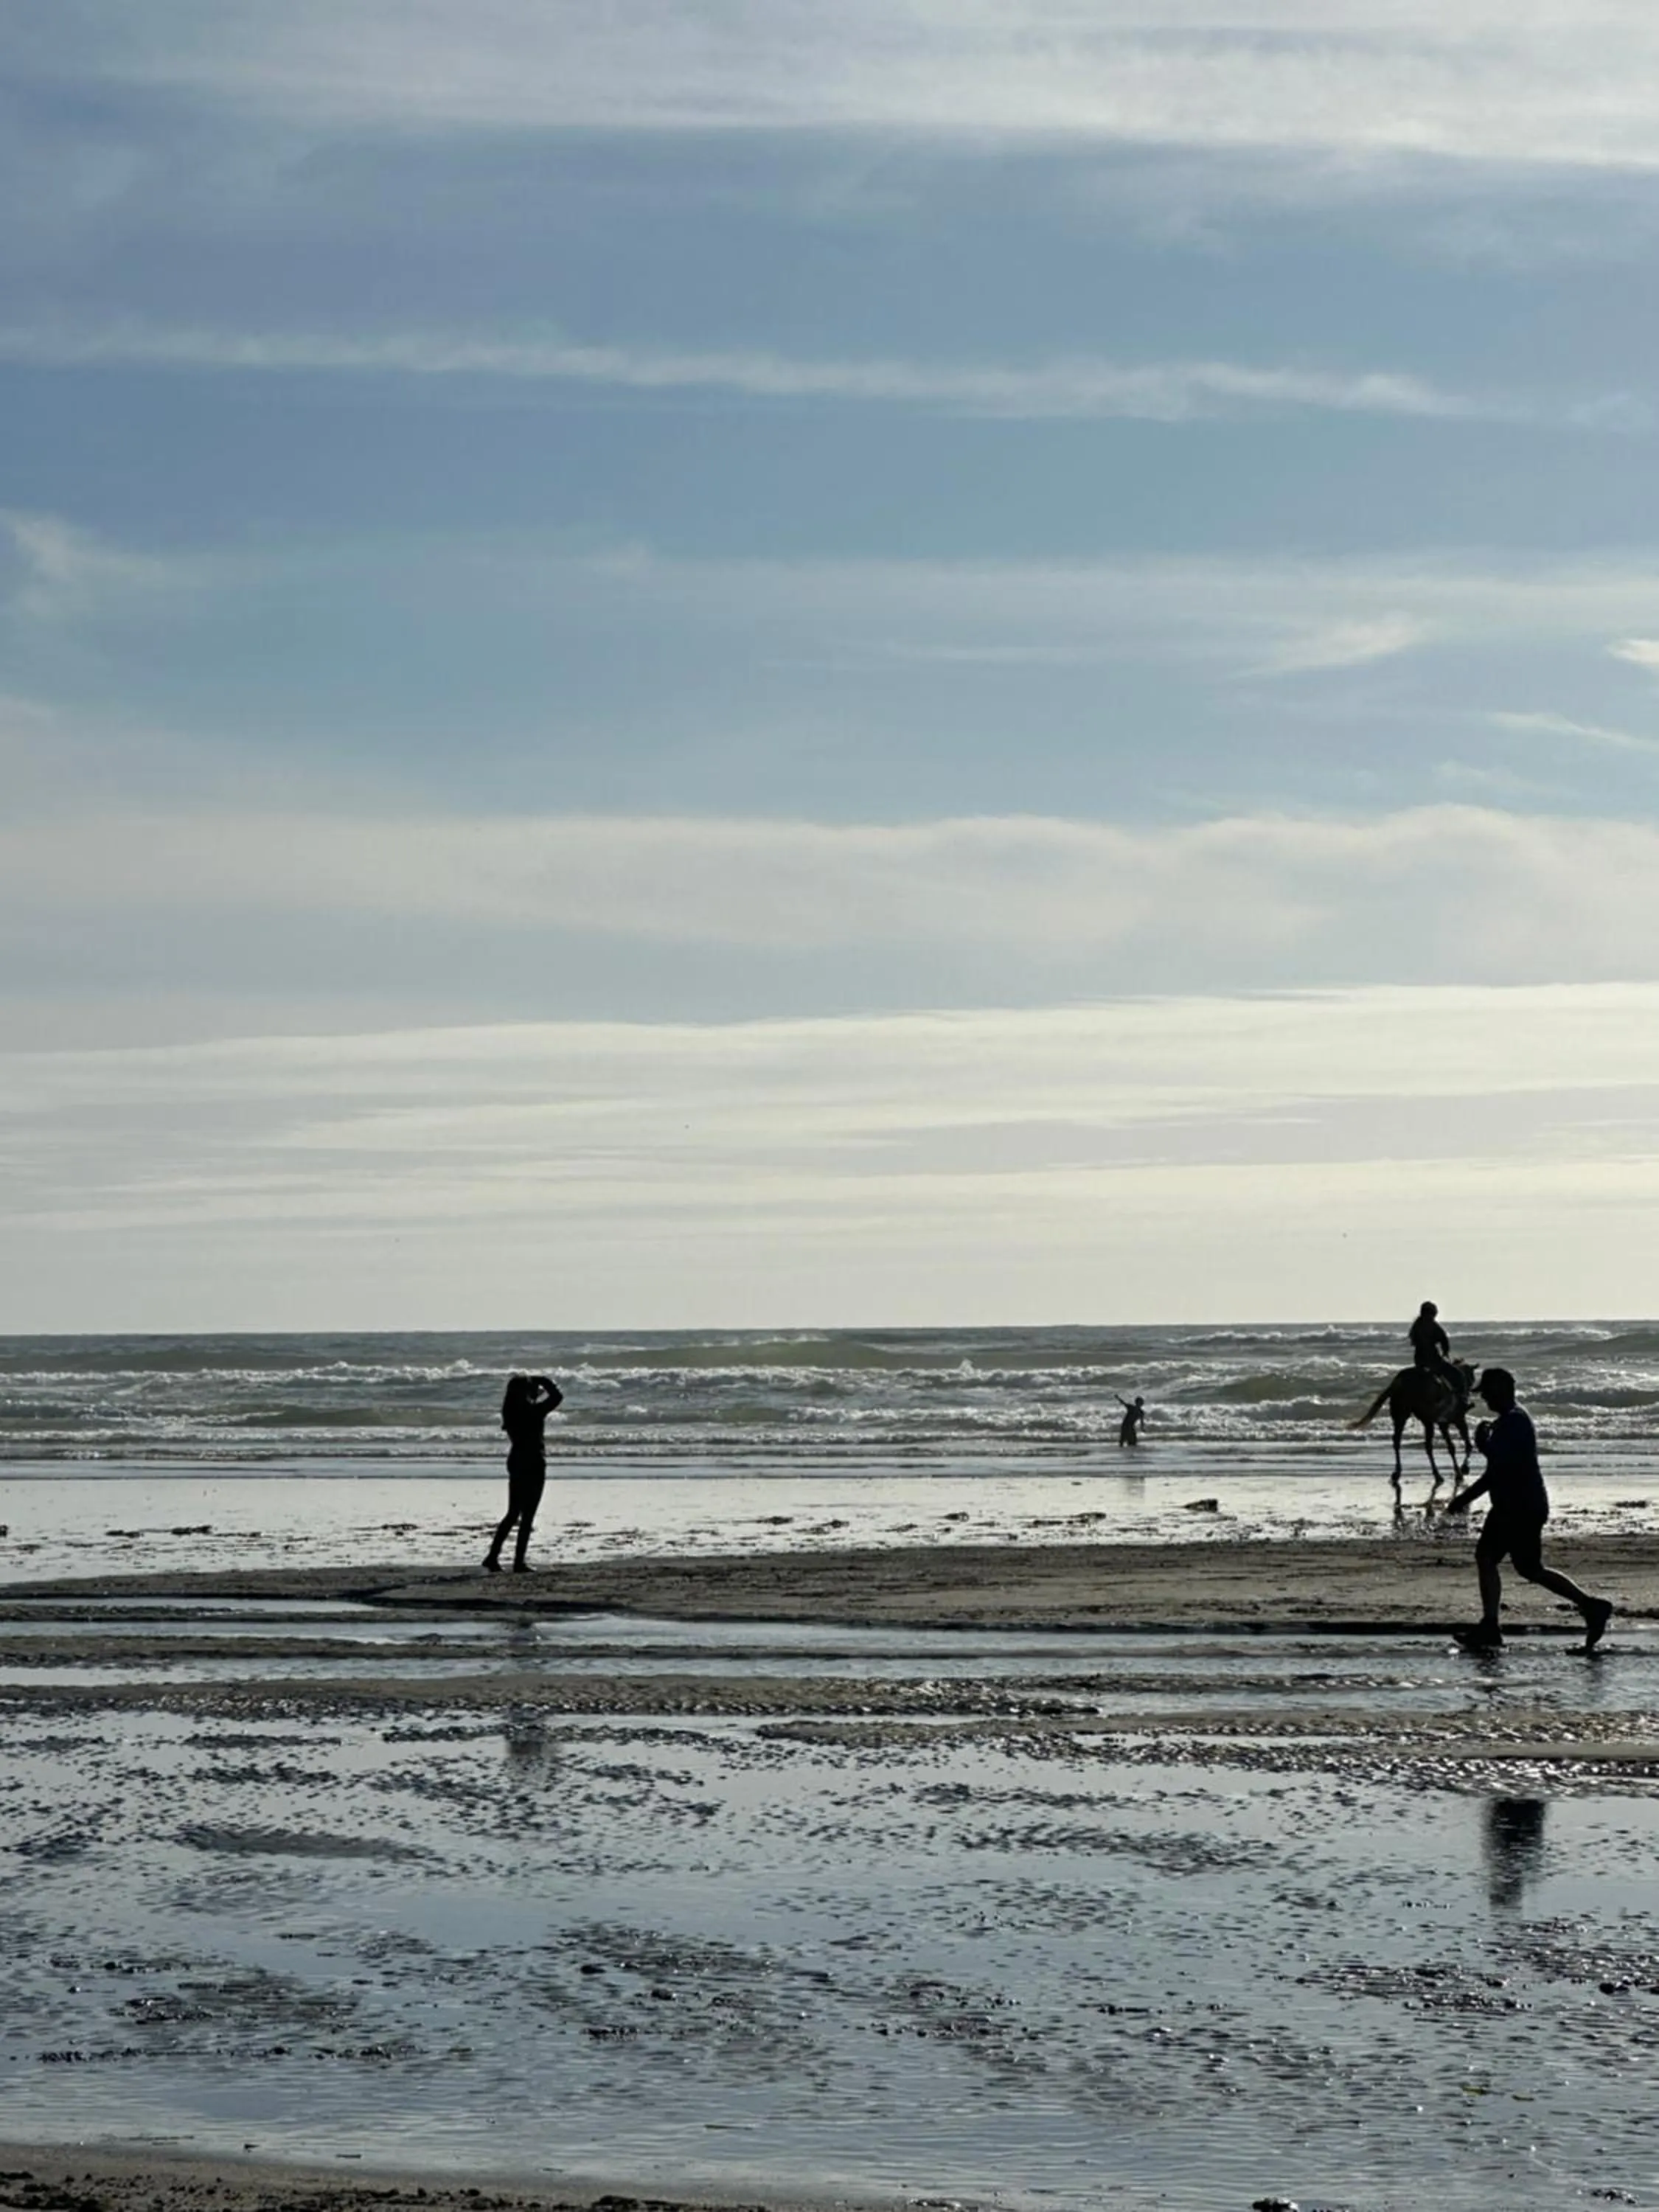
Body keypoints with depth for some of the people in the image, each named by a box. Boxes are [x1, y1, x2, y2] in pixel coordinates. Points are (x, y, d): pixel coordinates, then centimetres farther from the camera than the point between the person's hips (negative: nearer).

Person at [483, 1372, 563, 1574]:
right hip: (533, 1465, -7)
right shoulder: (533, 1411, -17)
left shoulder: (511, 1411, 3)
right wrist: (543, 1381, 1)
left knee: (513, 1513, 17)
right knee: (527, 1517, -1)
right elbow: (557, 1396, -11)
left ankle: (492, 1557, 13)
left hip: (516, 1462, 7)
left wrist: (537, 1386, 23)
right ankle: (519, 1563, -1)